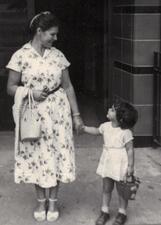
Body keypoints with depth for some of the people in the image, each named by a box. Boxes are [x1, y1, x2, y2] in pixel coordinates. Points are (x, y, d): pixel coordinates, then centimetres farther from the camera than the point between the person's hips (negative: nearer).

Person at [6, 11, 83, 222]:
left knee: (57, 154, 6)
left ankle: (53, 201, 23)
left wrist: (76, 114, 3)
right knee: (37, 155, 7)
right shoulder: (21, 55, -7)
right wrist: (30, 93, -21)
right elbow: (11, 87, -3)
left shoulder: (58, 55, 1)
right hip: (34, 114, -2)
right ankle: (41, 201, 26)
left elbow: (68, 87, 5)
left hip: (58, 112, 2)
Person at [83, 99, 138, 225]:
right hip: (107, 162, 6)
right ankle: (105, 212, 27)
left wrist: (131, 166, -16)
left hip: (120, 165, -6)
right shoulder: (106, 126, -1)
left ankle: (122, 213, 26)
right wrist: (82, 128, 16)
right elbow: (96, 131, 20)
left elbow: (130, 149, -15)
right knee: (106, 188, 14)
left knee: (121, 190, 9)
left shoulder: (125, 132, -19)